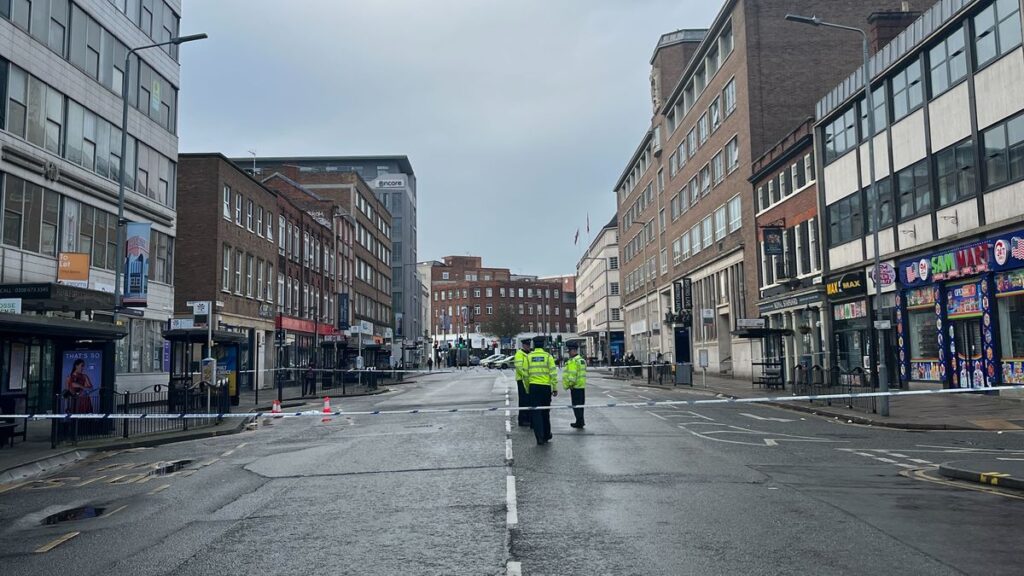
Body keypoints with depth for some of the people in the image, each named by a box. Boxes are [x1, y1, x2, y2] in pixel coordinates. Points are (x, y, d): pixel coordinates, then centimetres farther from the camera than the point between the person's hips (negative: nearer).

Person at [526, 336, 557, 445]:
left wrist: (527, 389, 14)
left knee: (536, 412, 2)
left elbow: (526, 375, 4)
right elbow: (553, 373, -6)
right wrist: (555, 388, 1)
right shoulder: (548, 356, -2)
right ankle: (546, 435, 26)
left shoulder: (529, 357, 2)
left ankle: (540, 438, -5)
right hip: (546, 387, 0)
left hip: (533, 387, 0)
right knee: (545, 412, 15)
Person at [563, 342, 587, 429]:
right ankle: (580, 422, 23)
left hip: (575, 386, -10)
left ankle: (580, 422, -2)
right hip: (582, 386, 10)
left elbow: (572, 374, -23)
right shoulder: (582, 360, 16)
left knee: (576, 405, -4)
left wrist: (570, 384, -14)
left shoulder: (573, 361, -16)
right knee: (580, 404, 16)